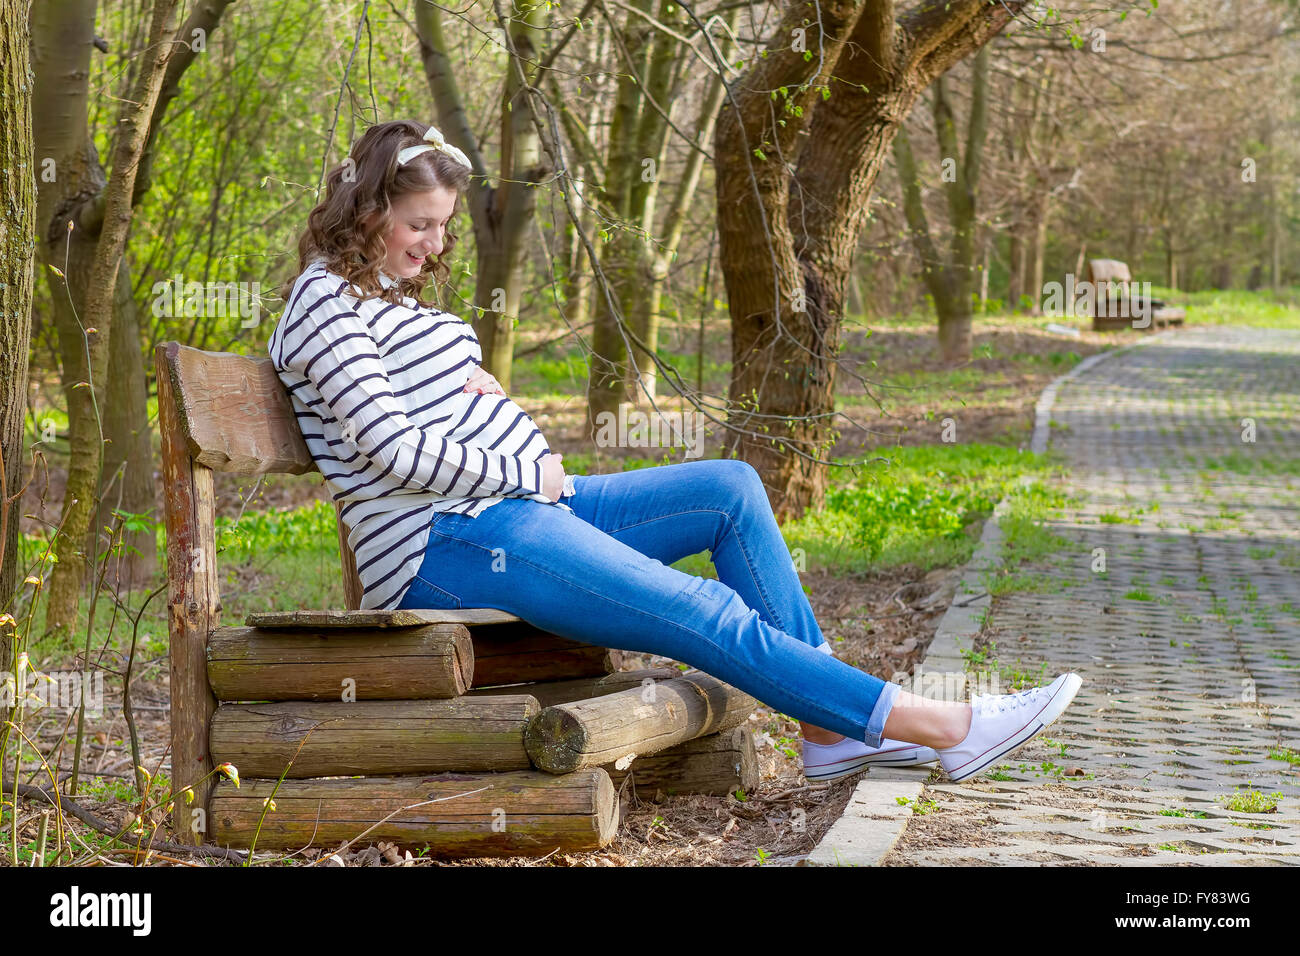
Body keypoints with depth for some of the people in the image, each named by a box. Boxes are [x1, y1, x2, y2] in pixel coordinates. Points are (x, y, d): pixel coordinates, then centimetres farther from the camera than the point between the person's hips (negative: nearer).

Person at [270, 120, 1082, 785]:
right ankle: (942, 728, -15)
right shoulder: (326, 303, -11)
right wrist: (530, 470, -11)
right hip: (448, 546, -11)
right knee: (702, 609, -18)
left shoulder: (390, 297, 21)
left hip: (515, 505, 11)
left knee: (732, 489, 3)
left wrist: (483, 387, 2)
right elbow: (399, 450, -20)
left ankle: (832, 727, 0)